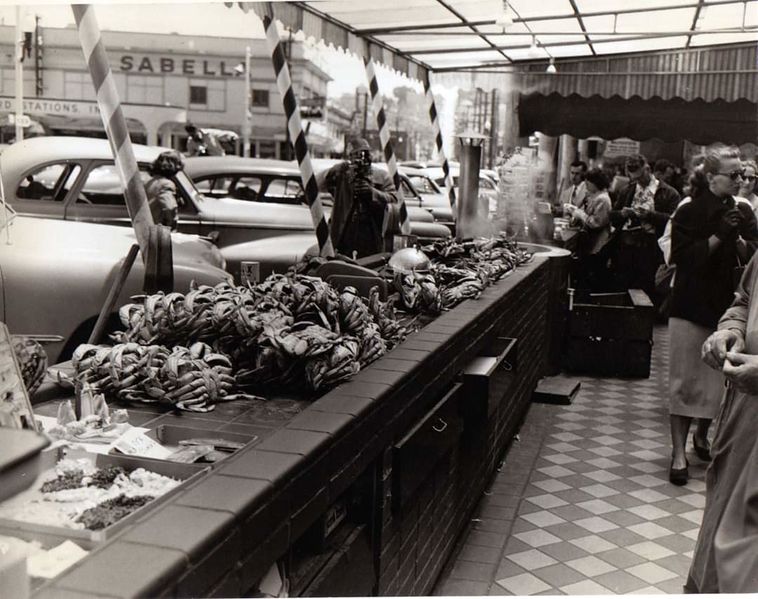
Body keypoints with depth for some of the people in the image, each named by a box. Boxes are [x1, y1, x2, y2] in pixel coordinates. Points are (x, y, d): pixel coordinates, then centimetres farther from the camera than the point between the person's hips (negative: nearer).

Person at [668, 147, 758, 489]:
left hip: (727, 307, 4)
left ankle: (702, 435, 34)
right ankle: (679, 453, 5)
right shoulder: (689, 212, -6)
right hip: (692, 307, -4)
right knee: (686, 380, 0)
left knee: (719, 380, 11)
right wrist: (718, 236, -20)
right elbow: (683, 258, -14)